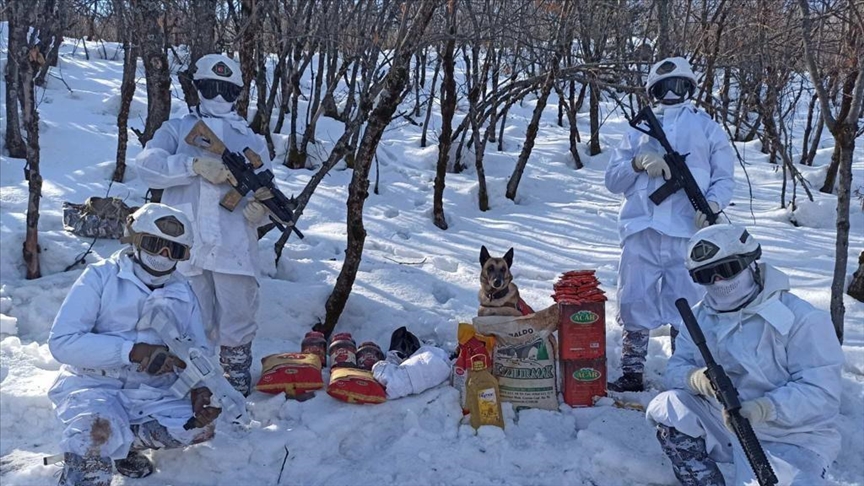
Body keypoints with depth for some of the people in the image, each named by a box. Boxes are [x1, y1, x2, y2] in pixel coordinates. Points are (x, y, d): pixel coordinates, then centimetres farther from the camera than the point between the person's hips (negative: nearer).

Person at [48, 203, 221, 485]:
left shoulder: (183, 293, 7)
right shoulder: (101, 277, -7)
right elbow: (62, 341, -16)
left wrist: (201, 388, -17)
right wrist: (134, 351, -26)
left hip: (152, 393, 6)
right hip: (93, 385, -5)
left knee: (202, 427, -19)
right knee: (100, 430, -38)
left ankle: (122, 442, 1)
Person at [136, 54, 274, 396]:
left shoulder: (253, 141, 19)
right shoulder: (177, 129, 15)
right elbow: (147, 164, -2)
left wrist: (260, 211, -10)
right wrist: (195, 165, -16)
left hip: (235, 250, 1)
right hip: (184, 248, 0)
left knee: (236, 333, 3)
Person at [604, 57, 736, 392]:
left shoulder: (707, 128, 16)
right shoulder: (640, 131, 20)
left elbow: (724, 178, 10)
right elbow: (612, 179, 14)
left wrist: (713, 202, -11)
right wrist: (638, 162, -6)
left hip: (688, 232, -2)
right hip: (641, 231, 2)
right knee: (634, 303, 3)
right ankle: (632, 373, 16)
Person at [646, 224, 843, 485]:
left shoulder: (800, 318, -16)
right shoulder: (700, 317, 4)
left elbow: (821, 390, -20)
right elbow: (676, 368, -1)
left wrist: (766, 408, -36)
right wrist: (695, 378, -26)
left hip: (789, 439, -5)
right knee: (668, 409, -18)